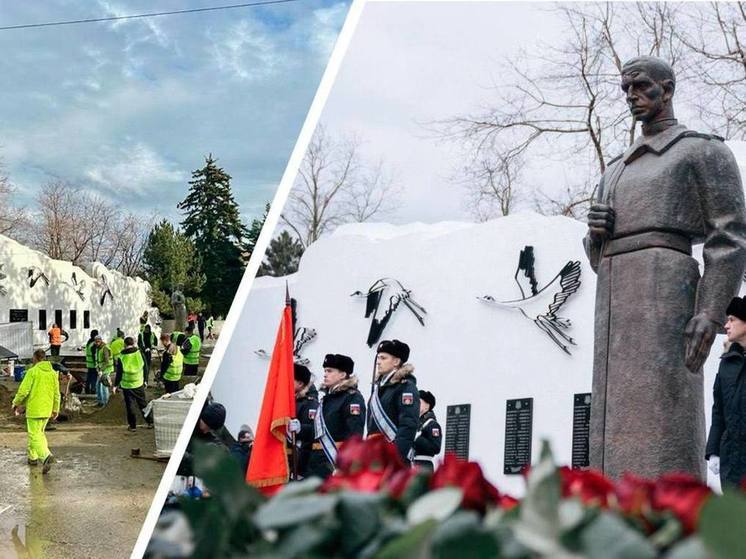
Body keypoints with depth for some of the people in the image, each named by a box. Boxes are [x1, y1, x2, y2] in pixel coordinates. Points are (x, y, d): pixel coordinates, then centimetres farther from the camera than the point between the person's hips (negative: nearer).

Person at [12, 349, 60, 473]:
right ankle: (33, 457, 28)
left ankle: (46, 456, -25)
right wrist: (55, 410, 16)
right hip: (47, 409, 6)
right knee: (39, 432, 22)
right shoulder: (53, 373, 5)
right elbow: (56, 393, 8)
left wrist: (16, 404, 2)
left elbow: (23, 390, -13)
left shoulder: (32, 372, -12)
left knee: (35, 435, -5)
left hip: (34, 409, -6)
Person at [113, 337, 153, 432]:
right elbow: (145, 368, 3)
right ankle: (150, 422, 17)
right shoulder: (139, 353, -5)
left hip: (127, 385, -2)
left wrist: (115, 385, 2)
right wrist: (145, 380, 15)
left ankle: (132, 425, 12)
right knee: (143, 404, 14)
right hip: (139, 384, 2)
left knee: (130, 405, 8)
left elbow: (119, 373, -9)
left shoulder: (121, 357, -12)